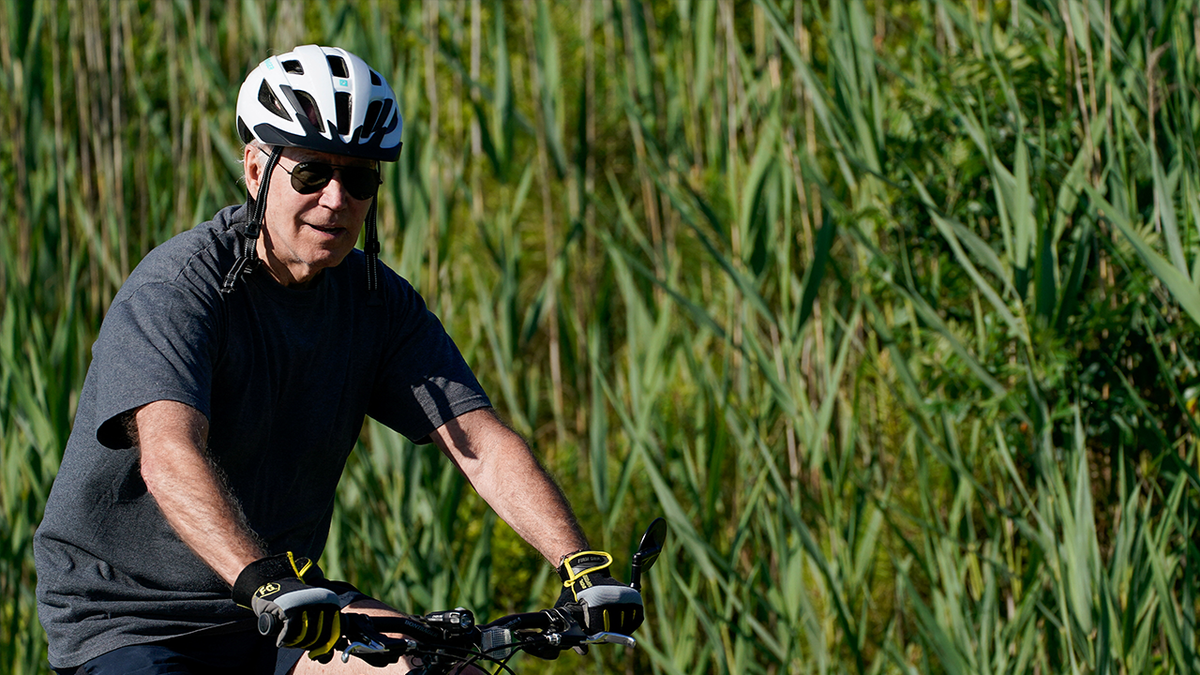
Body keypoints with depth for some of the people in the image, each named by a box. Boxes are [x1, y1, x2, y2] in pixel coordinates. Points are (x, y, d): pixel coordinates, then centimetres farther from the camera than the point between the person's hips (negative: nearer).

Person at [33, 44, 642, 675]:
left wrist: (583, 568, -24)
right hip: (125, 620, -5)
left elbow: (480, 442, -9)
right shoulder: (176, 288, -20)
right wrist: (266, 582, -52)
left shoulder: (380, 303, -1)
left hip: (285, 602, 5)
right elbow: (170, 455, -36)